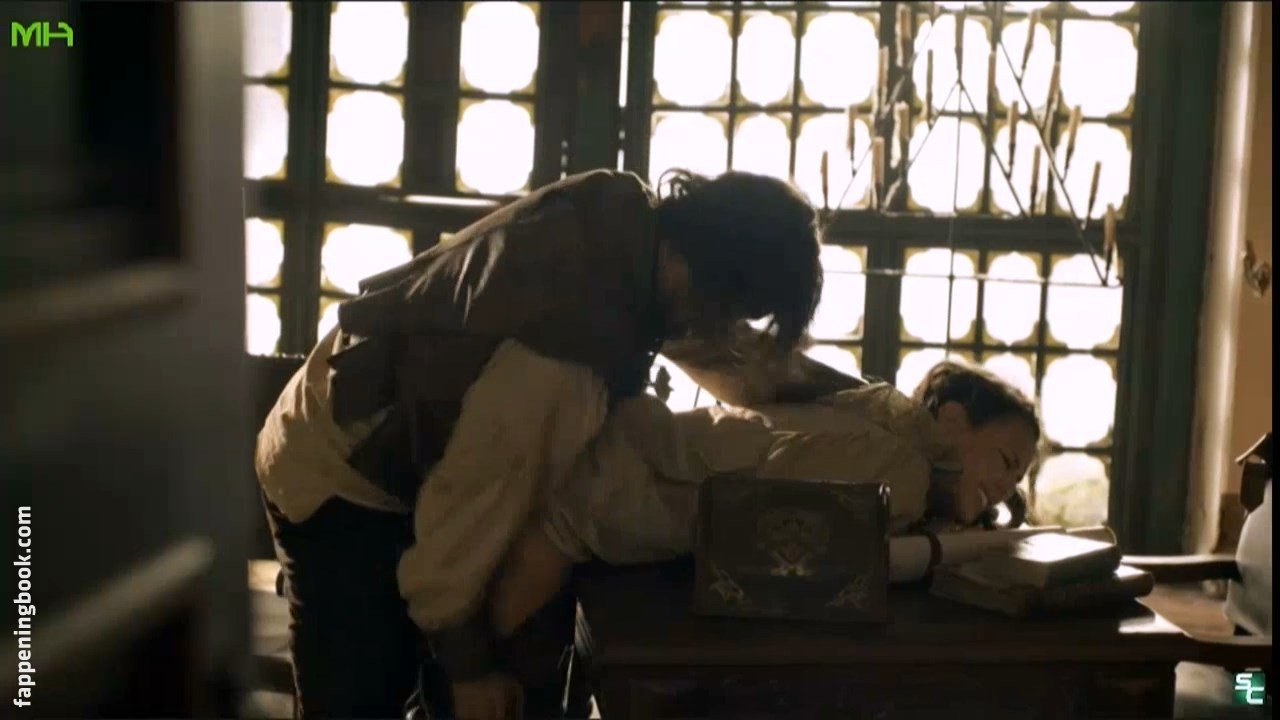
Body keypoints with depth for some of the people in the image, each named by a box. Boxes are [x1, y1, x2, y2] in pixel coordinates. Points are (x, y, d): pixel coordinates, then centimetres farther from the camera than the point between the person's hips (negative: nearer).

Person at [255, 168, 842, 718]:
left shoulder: (627, 216, -17)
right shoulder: (558, 359, -40)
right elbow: (471, 508, -30)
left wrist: (770, 363, -16)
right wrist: (467, 665, -15)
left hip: (401, 449, 8)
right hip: (342, 482, -8)